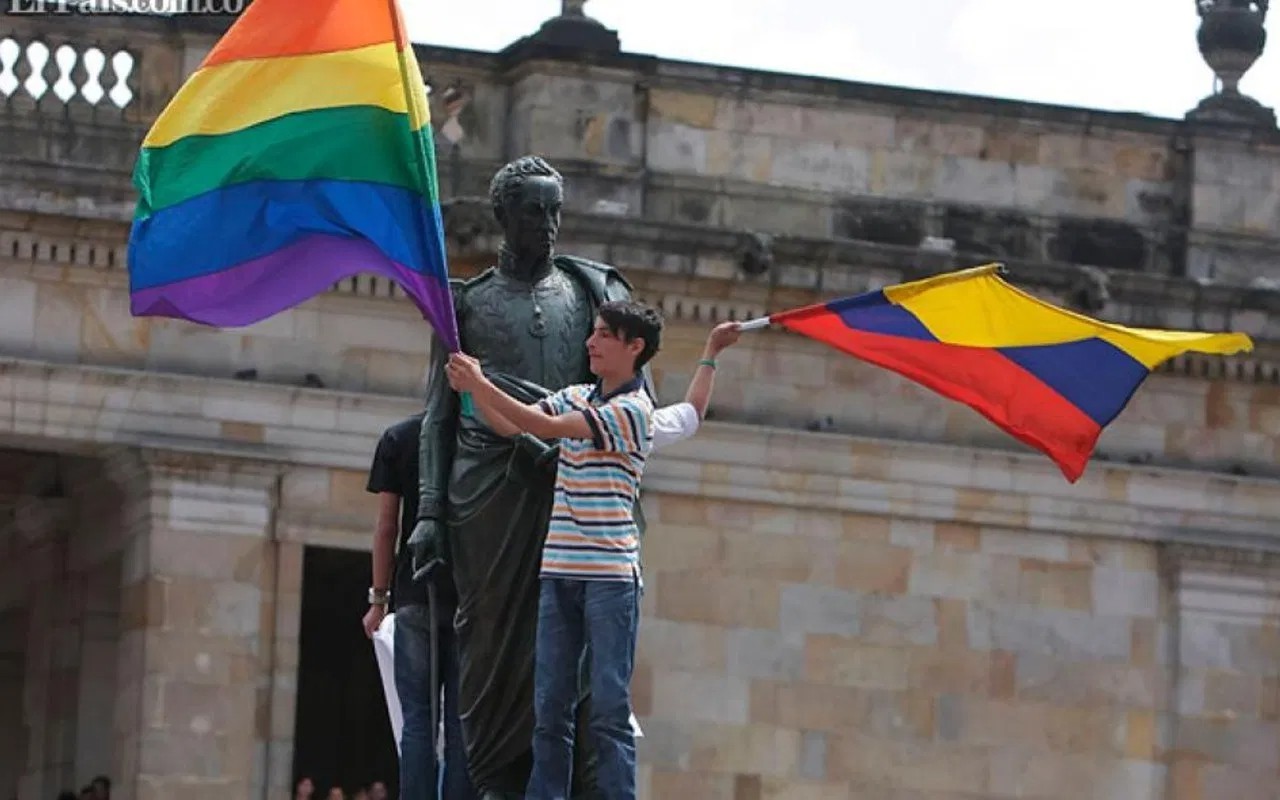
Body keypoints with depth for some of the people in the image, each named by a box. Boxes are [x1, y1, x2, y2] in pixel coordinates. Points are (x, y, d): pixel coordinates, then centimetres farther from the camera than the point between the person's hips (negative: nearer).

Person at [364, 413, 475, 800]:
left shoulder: (397, 439, 3)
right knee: (462, 722, 1)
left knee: (418, 720, 0)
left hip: (415, 597, 0)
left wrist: (378, 598, 7)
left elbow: (386, 526, 1)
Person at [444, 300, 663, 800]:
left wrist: (481, 385, -15)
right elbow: (510, 426, 12)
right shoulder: (577, 398, 15)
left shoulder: (633, 410, -9)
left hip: (609, 574, -7)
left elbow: (545, 427, -16)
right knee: (550, 706, 4)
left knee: (609, 707, -7)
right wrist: (472, 390, -6)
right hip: (559, 571, 7)